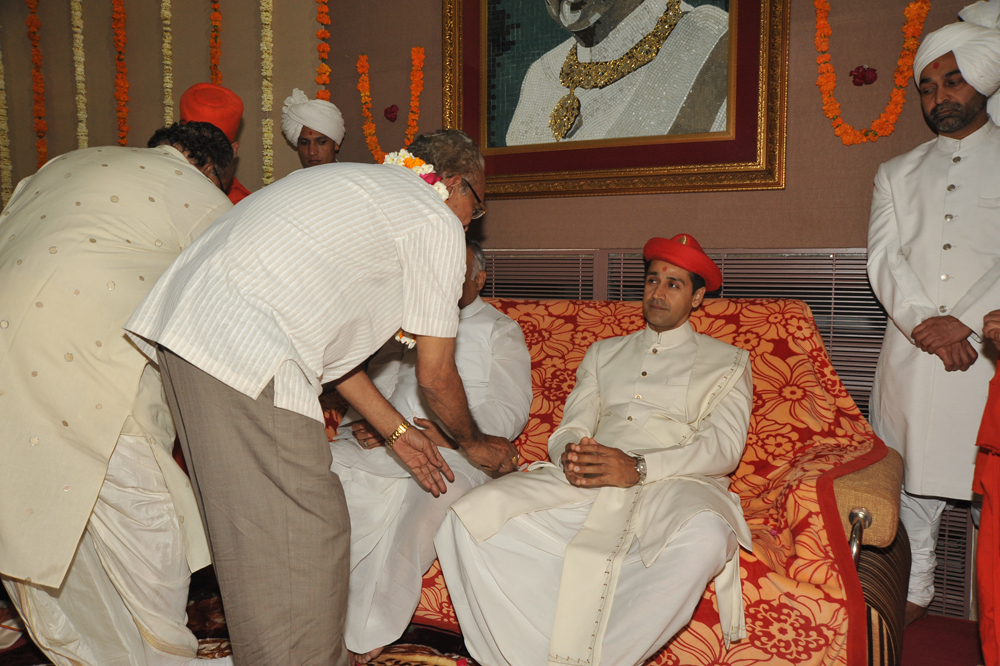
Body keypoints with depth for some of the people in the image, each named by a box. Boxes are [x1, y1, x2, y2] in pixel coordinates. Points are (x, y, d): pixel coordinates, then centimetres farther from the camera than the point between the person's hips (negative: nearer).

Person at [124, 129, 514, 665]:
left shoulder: (356, 184, 27)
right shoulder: (437, 223, 0)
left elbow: (328, 341, 25)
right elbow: (435, 376, 3)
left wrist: (396, 431, 28)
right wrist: (476, 444, 22)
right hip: (242, 349, -10)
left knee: (253, 528, 18)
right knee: (304, 535, -3)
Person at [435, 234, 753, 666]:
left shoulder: (727, 362, 18)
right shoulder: (603, 354, 28)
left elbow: (723, 446, 2)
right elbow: (571, 428, 17)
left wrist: (639, 467, -16)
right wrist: (570, 455, -11)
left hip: (675, 484, -2)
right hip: (584, 485, 3)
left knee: (704, 539, -40)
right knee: (472, 516, -23)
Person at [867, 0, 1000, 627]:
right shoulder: (897, 173, 19)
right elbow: (884, 257, 5)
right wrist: (923, 322, -10)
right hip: (911, 353, 3)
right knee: (912, 480, 8)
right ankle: (915, 591, 21)